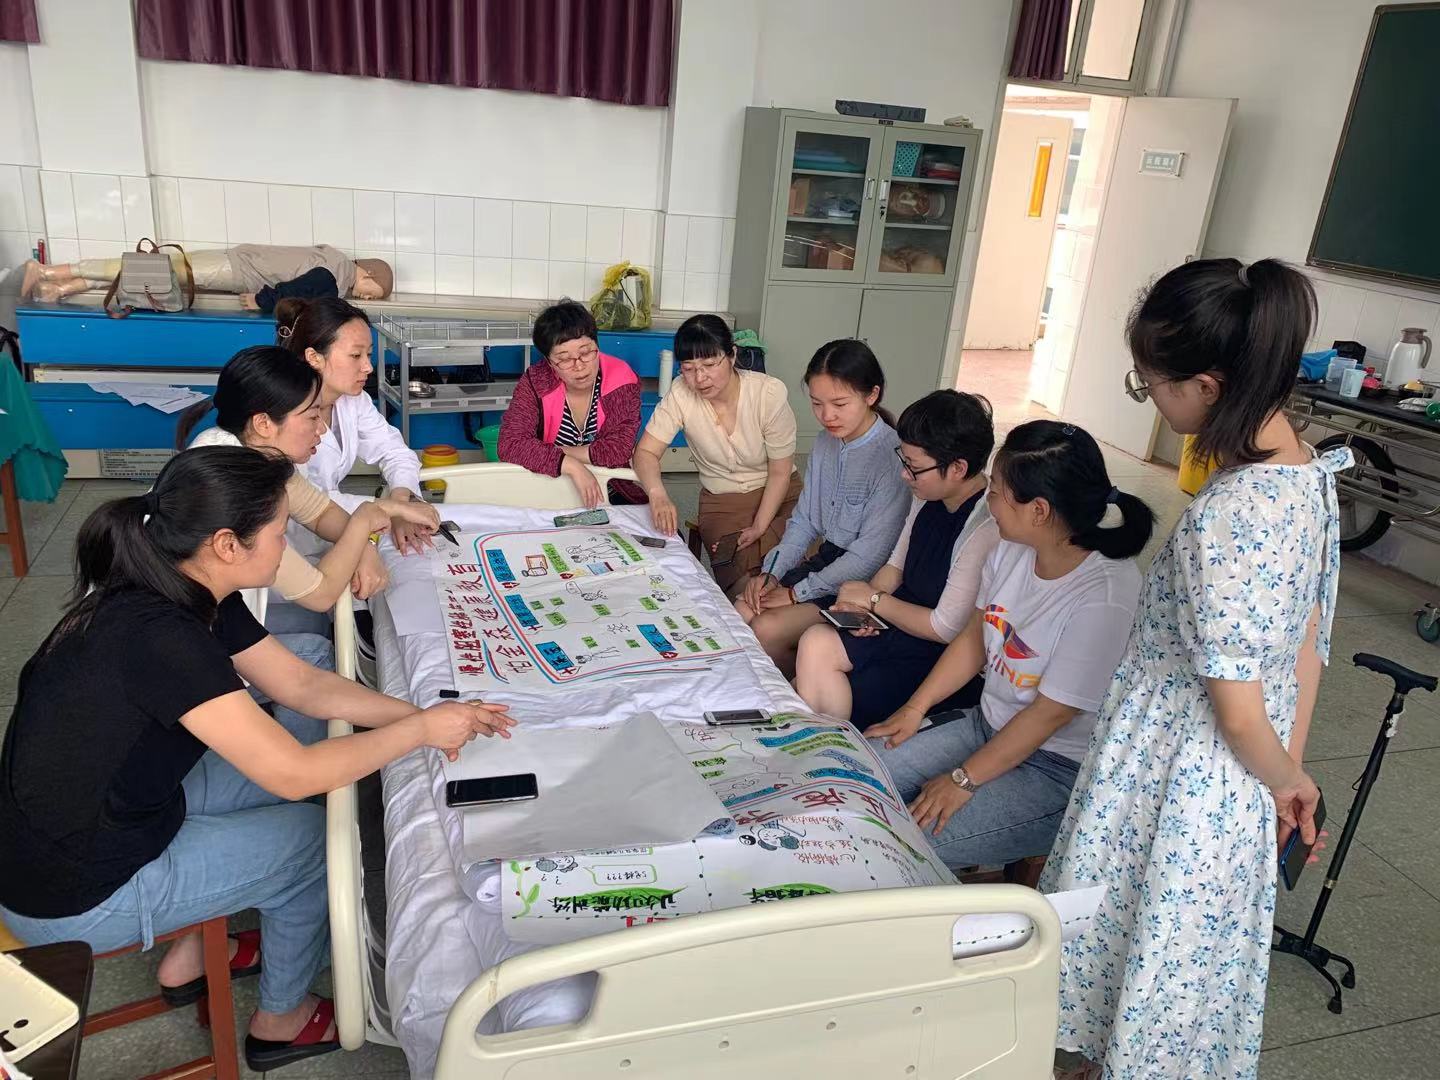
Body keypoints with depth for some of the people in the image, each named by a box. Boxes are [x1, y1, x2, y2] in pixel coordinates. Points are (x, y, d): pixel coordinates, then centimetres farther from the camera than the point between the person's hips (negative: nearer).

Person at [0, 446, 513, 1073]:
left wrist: (423, 714, -6)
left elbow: (302, 685, 3)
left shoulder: (195, 597, -6)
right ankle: (281, 1022, 26)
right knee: (315, 833, 1)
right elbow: (296, 774, -31)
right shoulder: (157, 634, -33)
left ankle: (189, 957, 25)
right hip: (70, 900, -8)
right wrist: (420, 731, -18)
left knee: (302, 736, 11)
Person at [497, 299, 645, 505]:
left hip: (612, 494, -1)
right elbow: (510, 444, -19)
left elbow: (619, 449, -19)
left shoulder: (622, 379, -12)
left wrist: (545, 453, -16)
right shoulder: (535, 382, -9)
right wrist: (571, 465, -31)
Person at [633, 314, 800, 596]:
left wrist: (759, 528, -17)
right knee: (744, 587, -25)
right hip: (720, 503, 0)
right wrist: (657, 495, -31)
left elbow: (780, 472, -9)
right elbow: (646, 452, -10)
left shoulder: (770, 393, -17)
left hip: (778, 498, 0)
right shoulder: (681, 393, -14)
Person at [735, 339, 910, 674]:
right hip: (825, 561, 8)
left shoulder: (893, 456, -22)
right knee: (740, 613, -7)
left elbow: (870, 555, -21)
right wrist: (772, 572, -4)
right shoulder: (827, 441, 4)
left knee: (767, 630, -20)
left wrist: (797, 593, -16)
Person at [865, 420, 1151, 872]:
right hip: (990, 725, 7)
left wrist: (963, 780, -16)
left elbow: (1052, 713, -22)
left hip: (1060, 769, -7)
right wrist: (914, 709, 3)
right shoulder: (1011, 549, -6)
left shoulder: (1105, 596, -28)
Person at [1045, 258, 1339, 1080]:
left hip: (1179, 784, -8)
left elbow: (1239, 709, -23)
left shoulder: (1223, 519, -31)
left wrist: (1286, 782, -3)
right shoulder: (1312, 477, -3)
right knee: (1198, 963, 27)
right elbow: (1309, 642, 6)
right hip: (1237, 787, 8)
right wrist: (1289, 774, 14)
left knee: (1151, 960, 16)